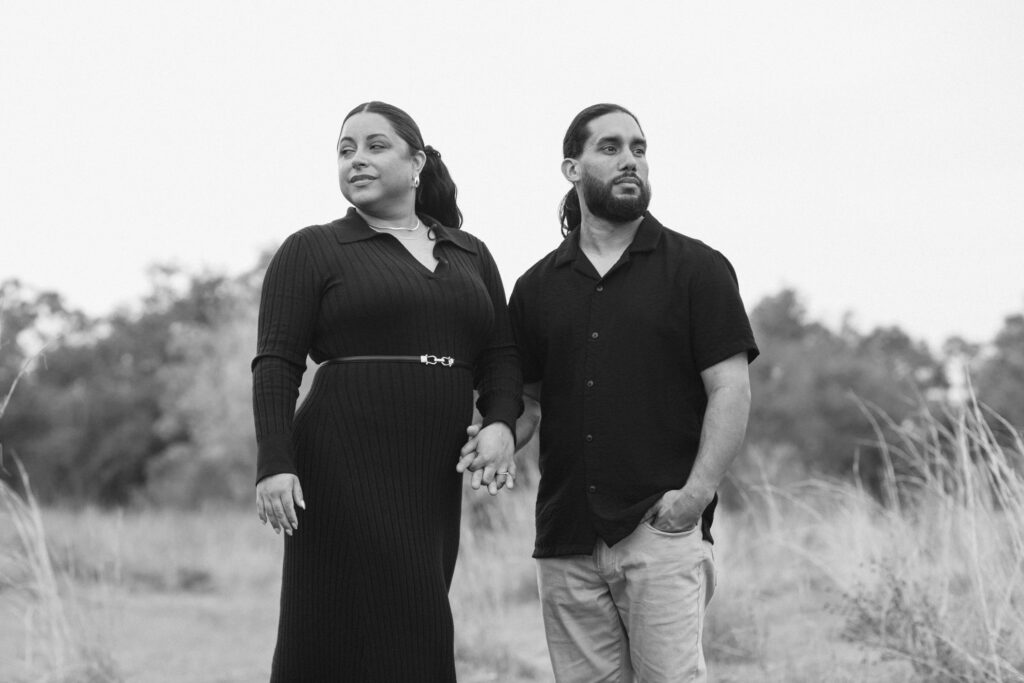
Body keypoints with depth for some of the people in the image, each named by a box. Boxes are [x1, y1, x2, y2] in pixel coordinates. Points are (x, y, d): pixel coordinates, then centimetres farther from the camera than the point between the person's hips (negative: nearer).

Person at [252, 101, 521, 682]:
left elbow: (500, 356, 13)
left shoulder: (470, 255, 18)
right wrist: (275, 465, -15)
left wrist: (500, 425, -7)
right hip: (346, 466, -5)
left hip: (435, 478, 5)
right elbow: (276, 368, -2)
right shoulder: (312, 251, 4)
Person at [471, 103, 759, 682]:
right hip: (567, 540, 4)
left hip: (660, 527, -4)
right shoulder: (538, 287, 14)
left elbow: (731, 390, -2)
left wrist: (696, 492, -14)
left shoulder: (697, 269, 3)